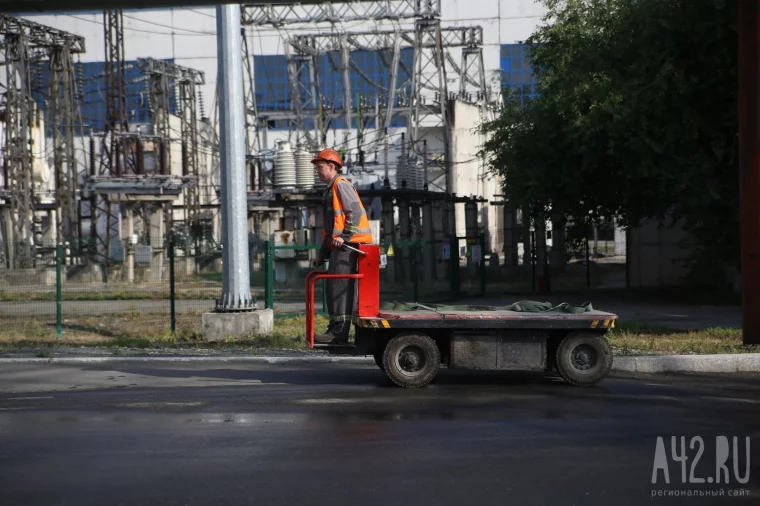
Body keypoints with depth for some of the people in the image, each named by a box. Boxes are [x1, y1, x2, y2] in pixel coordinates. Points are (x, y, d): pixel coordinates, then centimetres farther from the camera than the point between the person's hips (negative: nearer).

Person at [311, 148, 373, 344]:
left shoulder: (341, 185, -7)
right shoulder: (330, 190, 24)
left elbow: (356, 212, -18)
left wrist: (344, 236, -23)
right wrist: (322, 253, 23)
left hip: (348, 245, -10)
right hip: (339, 246, 10)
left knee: (340, 287, -12)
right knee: (334, 289, 10)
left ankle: (338, 332, -13)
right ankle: (336, 331, 14)